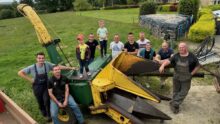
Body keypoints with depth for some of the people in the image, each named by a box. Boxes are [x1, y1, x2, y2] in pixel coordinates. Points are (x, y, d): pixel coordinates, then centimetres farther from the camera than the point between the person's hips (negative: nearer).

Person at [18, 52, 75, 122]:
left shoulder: (47, 64, -14)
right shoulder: (32, 68, -17)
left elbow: (58, 67, -11)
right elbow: (20, 73, -11)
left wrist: (70, 68, -12)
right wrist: (30, 79, -15)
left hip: (46, 86, 0)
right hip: (37, 87, 0)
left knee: (46, 100, -10)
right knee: (40, 102, 14)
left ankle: (49, 115, 15)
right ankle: (44, 113, 44)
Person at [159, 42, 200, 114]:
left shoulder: (192, 57, -11)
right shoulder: (176, 56, -6)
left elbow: (197, 66, -1)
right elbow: (168, 61, -18)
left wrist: (191, 73, -10)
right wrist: (162, 65, -38)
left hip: (186, 79, -1)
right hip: (176, 78, 2)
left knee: (183, 92, 2)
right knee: (176, 92, 14)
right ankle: (176, 106, 32)